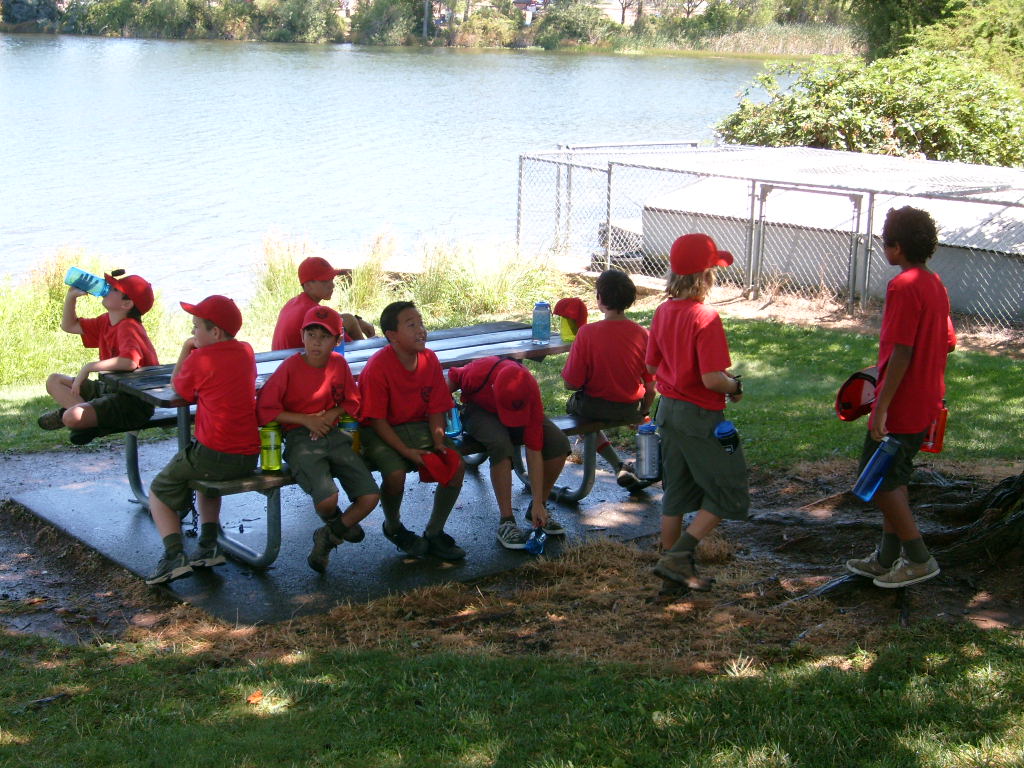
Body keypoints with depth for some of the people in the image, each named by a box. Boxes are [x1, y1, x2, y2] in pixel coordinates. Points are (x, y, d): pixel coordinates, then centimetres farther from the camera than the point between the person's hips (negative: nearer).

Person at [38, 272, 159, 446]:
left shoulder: (128, 327, -21)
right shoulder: (106, 322, 8)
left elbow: (130, 361, -40)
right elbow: (69, 326, 21)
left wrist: (88, 367, -31)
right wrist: (71, 296, 6)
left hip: (134, 400, -10)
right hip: (111, 388, 10)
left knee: (73, 417, -29)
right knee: (54, 381, 15)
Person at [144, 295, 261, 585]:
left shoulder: (199, 359, -10)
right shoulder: (246, 352, 8)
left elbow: (177, 390, 7)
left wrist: (185, 351, 13)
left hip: (214, 453, -7)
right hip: (249, 457, 7)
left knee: (159, 491, 13)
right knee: (206, 477, 36)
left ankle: (174, 554, -7)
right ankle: (209, 545, 22)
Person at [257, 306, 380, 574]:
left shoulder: (339, 364, 6)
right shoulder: (290, 367, -6)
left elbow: (351, 402, 18)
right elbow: (264, 409, -6)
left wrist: (331, 415, -3)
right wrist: (306, 419, -11)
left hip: (335, 436, 5)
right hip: (301, 440, -4)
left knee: (370, 496, -12)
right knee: (327, 498, -28)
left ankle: (327, 537, 12)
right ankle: (338, 522, 13)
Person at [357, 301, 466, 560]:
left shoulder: (429, 359, -4)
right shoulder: (378, 367, -20)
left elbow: (436, 409, 2)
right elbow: (376, 419, -18)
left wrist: (438, 440, -15)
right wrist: (406, 451, -24)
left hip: (418, 427, 5)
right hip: (381, 432, -5)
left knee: (456, 465, -15)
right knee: (396, 473, -32)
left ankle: (434, 533, 3)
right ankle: (393, 527, 3)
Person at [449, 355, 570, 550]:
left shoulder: (530, 394, -32)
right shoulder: (477, 373, -38)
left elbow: (534, 449, -29)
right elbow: (452, 378, -10)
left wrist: (538, 504, -27)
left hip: (521, 407, 2)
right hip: (478, 409, -2)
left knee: (559, 443, -22)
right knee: (501, 443, -37)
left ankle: (536, 511, 0)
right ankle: (506, 521, -27)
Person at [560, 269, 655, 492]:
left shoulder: (587, 332, -20)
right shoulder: (642, 333, -11)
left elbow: (571, 383, -15)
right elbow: (650, 386, -3)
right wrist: (643, 413, 16)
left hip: (596, 407, -4)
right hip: (631, 410, 4)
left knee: (573, 405, 30)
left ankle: (619, 467, 13)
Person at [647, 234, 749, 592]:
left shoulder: (663, 311, 2)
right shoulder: (706, 318, -22)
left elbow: (651, 364, 10)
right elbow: (712, 379, -26)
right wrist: (735, 386, -7)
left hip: (668, 410, 8)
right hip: (701, 416, -8)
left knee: (677, 492, 17)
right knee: (728, 494, 5)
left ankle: (671, 560, 23)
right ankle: (678, 557, -2)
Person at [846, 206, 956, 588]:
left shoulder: (903, 286, -19)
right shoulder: (936, 285, 9)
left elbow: (902, 352, -24)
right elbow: (948, 343, 16)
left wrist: (882, 408, -22)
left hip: (900, 408, -9)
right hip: (925, 405, 9)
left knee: (878, 481, 2)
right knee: (893, 479, 18)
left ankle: (919, 559, 6)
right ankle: (887, 558, 24)